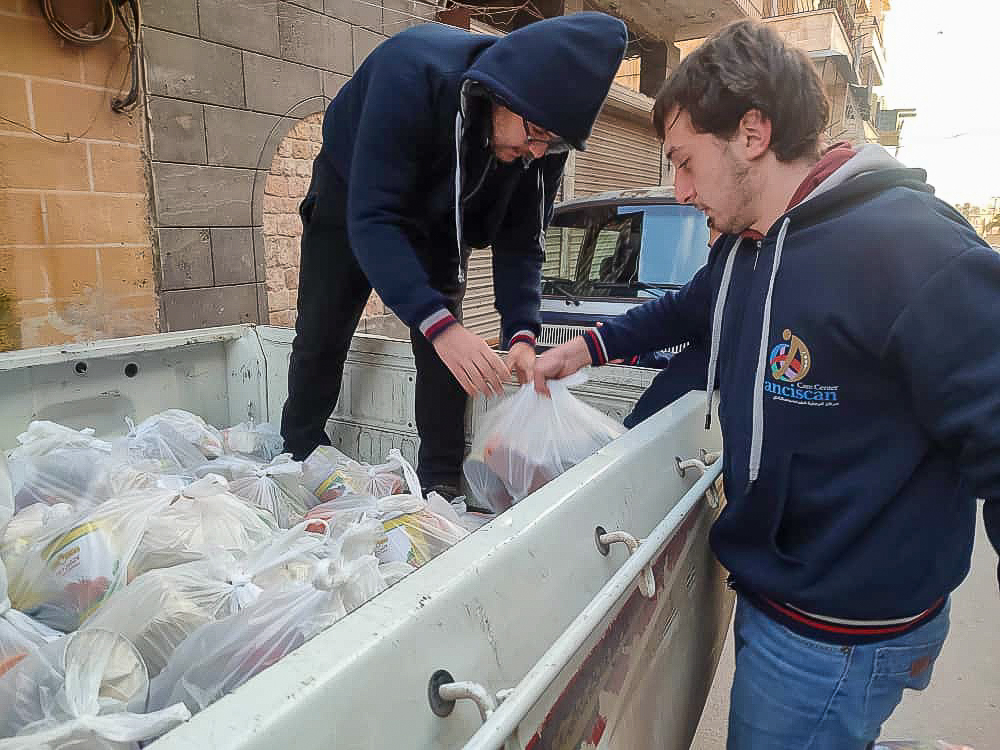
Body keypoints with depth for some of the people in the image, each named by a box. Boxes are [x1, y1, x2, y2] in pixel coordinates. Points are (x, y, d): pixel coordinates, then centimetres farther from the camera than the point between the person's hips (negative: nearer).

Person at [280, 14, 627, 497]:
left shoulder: (545, 137, -24)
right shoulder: (411, 73, -39)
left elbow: (520, 241, -16)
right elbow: (371, 220, -42)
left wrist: (522, 332, -32)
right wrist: (438, 323, -53)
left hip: (437, 219, 3)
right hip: (353, 197, -2)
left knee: (445, 350, -10)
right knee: (320, 337, 0)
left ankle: (441, 484, 3)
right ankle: (298, 458, 21)